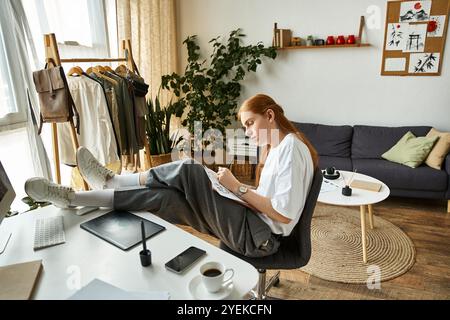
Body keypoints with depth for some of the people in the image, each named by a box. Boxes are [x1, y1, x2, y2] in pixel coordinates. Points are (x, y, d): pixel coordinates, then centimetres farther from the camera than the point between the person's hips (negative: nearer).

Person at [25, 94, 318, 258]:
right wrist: (238, 189, 3)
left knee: (189, 170, -17)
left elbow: (284, 214, -23)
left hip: (259, 237, -9)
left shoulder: (291, 147, -15)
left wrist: (238, 187, -17)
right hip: (256, 226, 9)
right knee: (160, 197, -3)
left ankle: (105, 183, -3)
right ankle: (73, 197, 5)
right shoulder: (277, 147, 16)